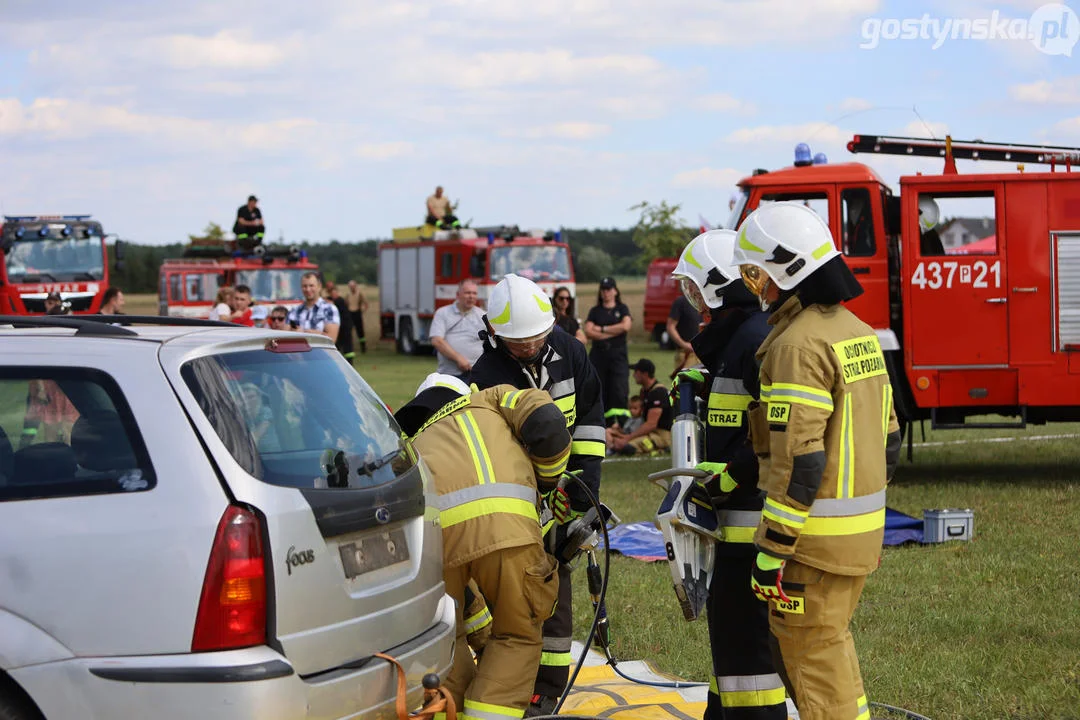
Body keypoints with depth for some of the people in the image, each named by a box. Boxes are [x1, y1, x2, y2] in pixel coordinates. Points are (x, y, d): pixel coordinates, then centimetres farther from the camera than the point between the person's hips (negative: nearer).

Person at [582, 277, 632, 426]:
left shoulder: (622, 309, 13)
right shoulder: (595, 311, 14)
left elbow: (625, 326, -6)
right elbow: (589, 332, -1)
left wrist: (602, 329, -2)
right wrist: (614, 332, -5)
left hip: (618, 354, -2)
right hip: (598, 355, 2)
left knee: (620, 390, -15)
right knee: (600, 391, -2)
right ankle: (606, 425, 3)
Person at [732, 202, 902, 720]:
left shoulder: (800, 343, -18)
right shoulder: (857, 332, 12)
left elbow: (798, 459, -23)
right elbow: (886, 438, 17)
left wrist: (771, 551, -19)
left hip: (814, 536, -9)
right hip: (864, 532, 9)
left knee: (815, 656, -1)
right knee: (827, 645, 20)